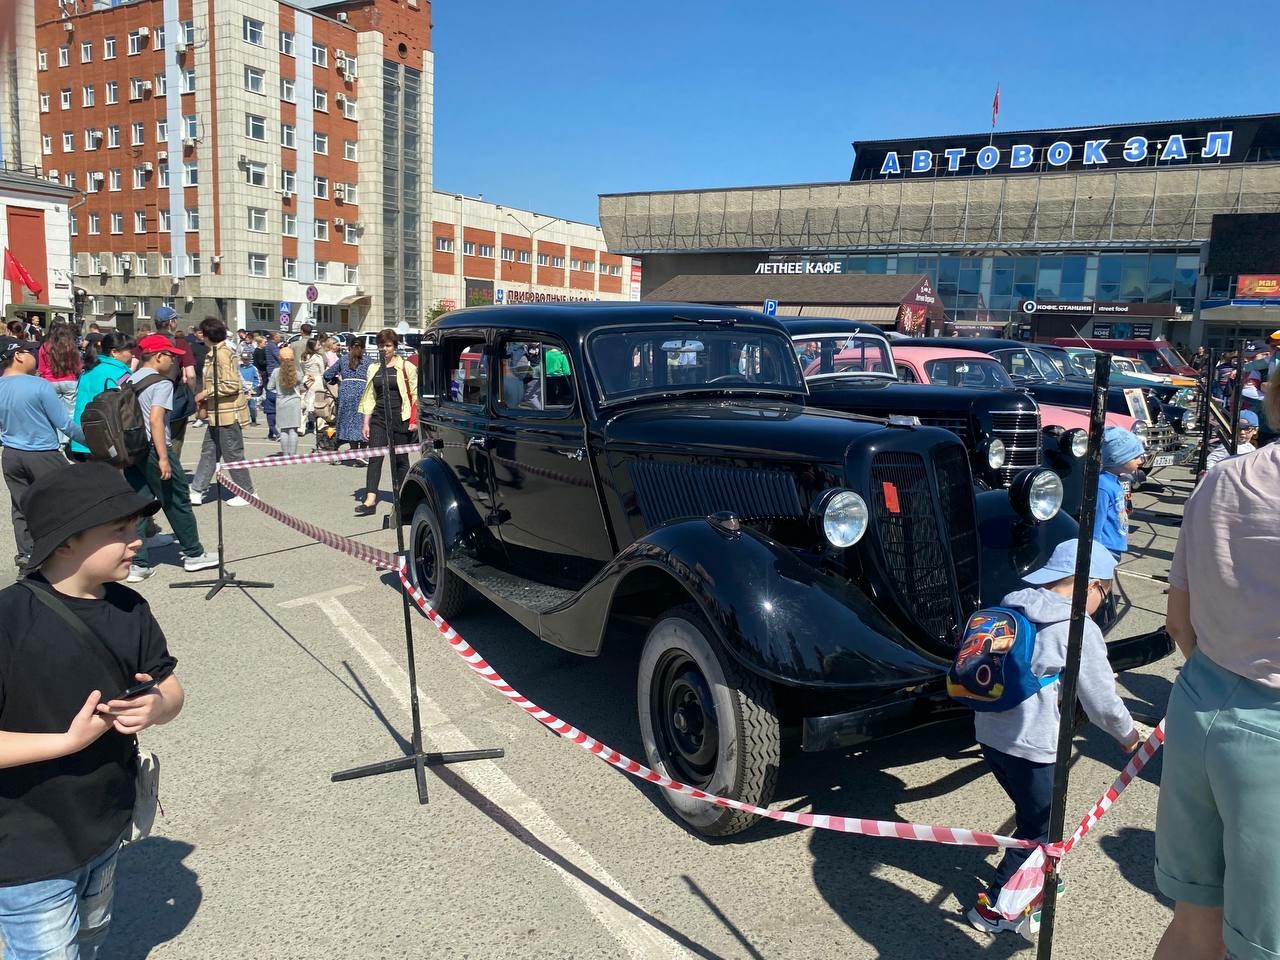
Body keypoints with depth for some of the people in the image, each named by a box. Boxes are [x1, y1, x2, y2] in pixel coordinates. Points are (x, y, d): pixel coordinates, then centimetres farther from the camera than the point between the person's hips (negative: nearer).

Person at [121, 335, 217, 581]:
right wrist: (163, 458, -23)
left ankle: (138, 563, 7)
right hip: (153, 449, -7)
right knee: (178, 500, 7)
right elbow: (156, 419, -21)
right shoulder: (161, 383, -11)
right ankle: (193, 554, 18)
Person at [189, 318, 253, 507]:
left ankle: (246, 493, 10)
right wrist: (206, 403, 17)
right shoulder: (216, 352, 13)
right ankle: (197, 491, 19)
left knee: (233, 454, 0)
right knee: (208, 451, 13)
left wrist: (206, 392, -16)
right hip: (218, 413, 10)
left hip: (227, 414, -10)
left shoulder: (222, 353, -18)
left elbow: (231, 385, -24)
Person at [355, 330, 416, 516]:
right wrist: (366, 423, 8)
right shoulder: (373, 368, 12)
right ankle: (370, 500, -12)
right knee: (374, 457, -7)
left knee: (400, 459, 6)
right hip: (379, 417, 3)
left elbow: (415, 395, -1)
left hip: (400, 418, -3)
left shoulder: (405, 367, 0)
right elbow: (369, 397, 14)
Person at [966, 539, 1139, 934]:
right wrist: (1128, 734, 11)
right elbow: (1102, 699, -8)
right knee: (1039, 828, 12)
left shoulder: (1011, 609, 6)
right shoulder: (1080, 630, -14)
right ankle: (995, 909, 18)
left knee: (1032, 812, 28)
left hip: (989, 733, 7)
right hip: (1032, 746, -7)